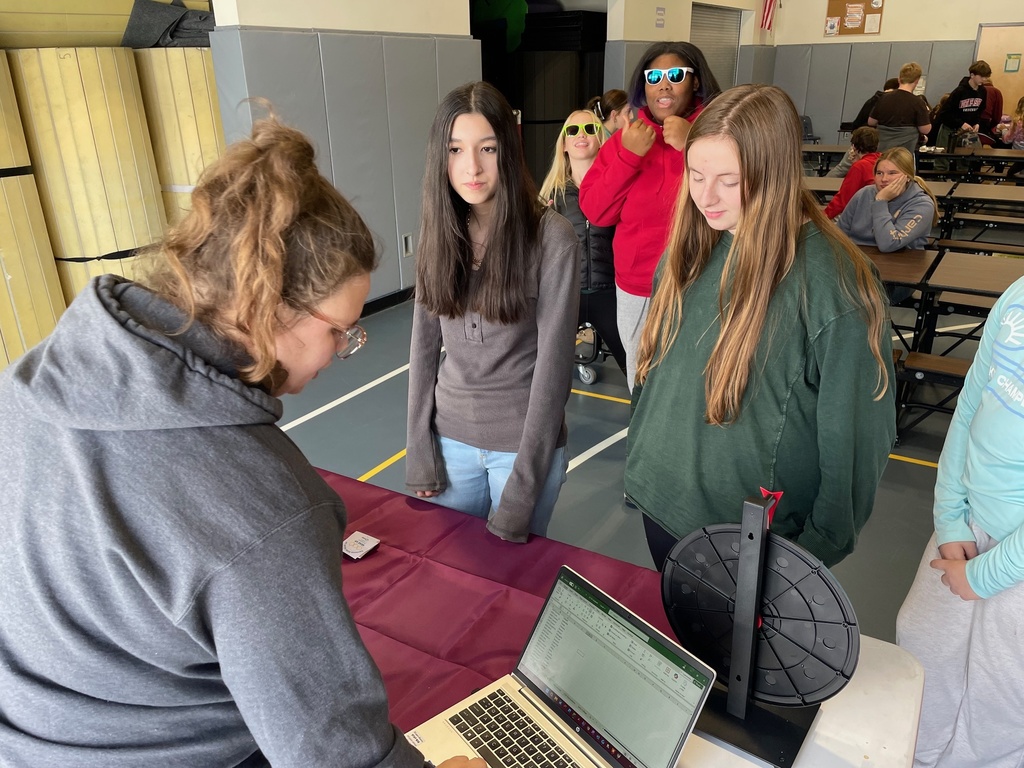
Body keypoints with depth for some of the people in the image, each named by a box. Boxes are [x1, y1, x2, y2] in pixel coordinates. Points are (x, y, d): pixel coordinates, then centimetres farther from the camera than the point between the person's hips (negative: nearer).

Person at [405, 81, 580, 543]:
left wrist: (521, 491, -15)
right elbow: (424, 348, 2)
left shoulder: (551, 238, -16)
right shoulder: (439, 233, -2)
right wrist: (419, 452, 0)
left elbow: (553, 365, -16)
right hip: (451, 438, 4)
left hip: (526, 442, -3)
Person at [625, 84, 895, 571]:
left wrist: (821, 548, -9)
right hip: (659, 501, 6)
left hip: (754, 535, -5)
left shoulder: (831, 280, -23)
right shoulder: (688, 248, -4)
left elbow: (852, 433, -16)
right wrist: (637, 457, 12)